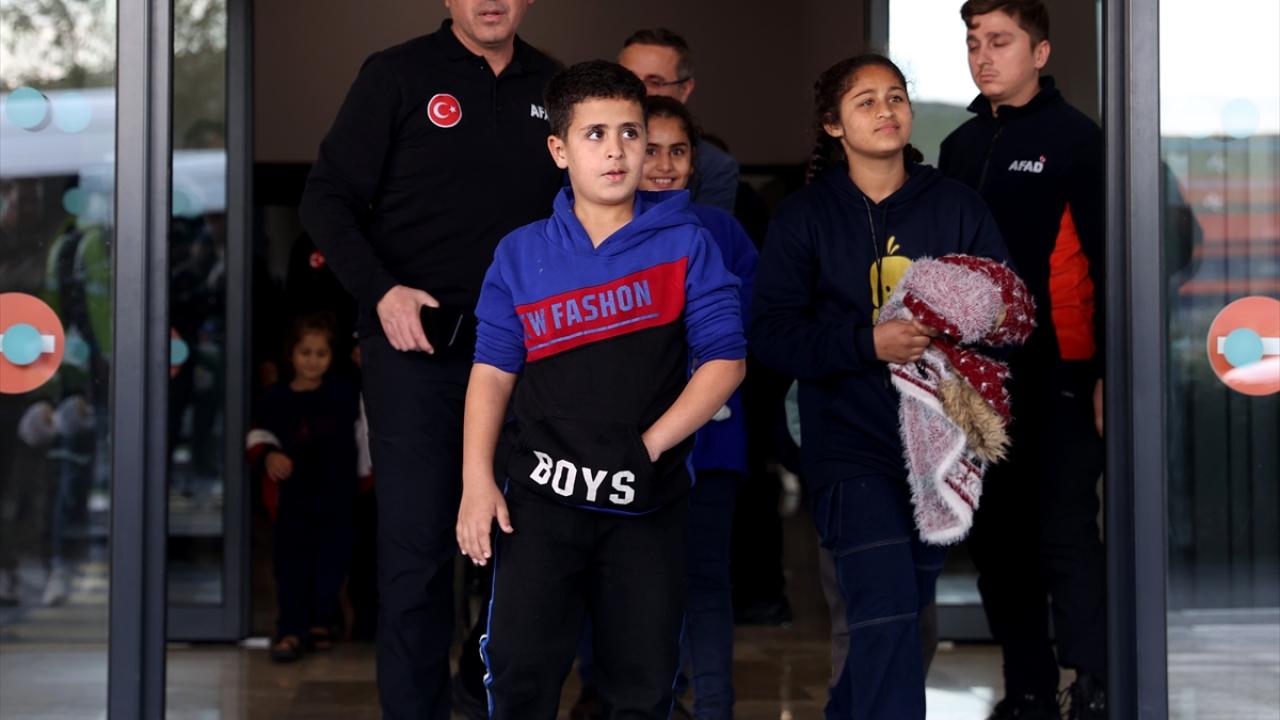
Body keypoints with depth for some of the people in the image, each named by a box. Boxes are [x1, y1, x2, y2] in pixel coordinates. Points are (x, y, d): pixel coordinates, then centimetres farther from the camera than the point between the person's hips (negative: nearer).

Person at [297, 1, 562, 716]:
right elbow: (328, 199, -2)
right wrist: (381, 290, -15)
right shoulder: (399, 75, -1)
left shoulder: (554, 88, 10)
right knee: (416, 547, -3)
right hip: (417, 343, -3)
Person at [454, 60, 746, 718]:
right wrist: (477, 480, -5)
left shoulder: (685, 244, 1)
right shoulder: (521, 254, 4)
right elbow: (493, 371, 4)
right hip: (542, 496, 0)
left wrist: (649, 446, -12)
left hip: (648, 502, 0)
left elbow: (724, 360, -3)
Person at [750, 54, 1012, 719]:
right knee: (887, 613, -17)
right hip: (852, 441, -3)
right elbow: (771, 330, -7)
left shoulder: (957, 206, 7)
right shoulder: (804, 216, 1)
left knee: (908, 606, 14)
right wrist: (868, 341, -20)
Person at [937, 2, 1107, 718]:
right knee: (998, 538, 9)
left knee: (1065, 534, -8)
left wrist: (1108, 374, -13)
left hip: (1058, 377, -6)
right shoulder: (961, 146, 13)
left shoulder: (1078, 139, -4)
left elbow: (1110, 262, -8)